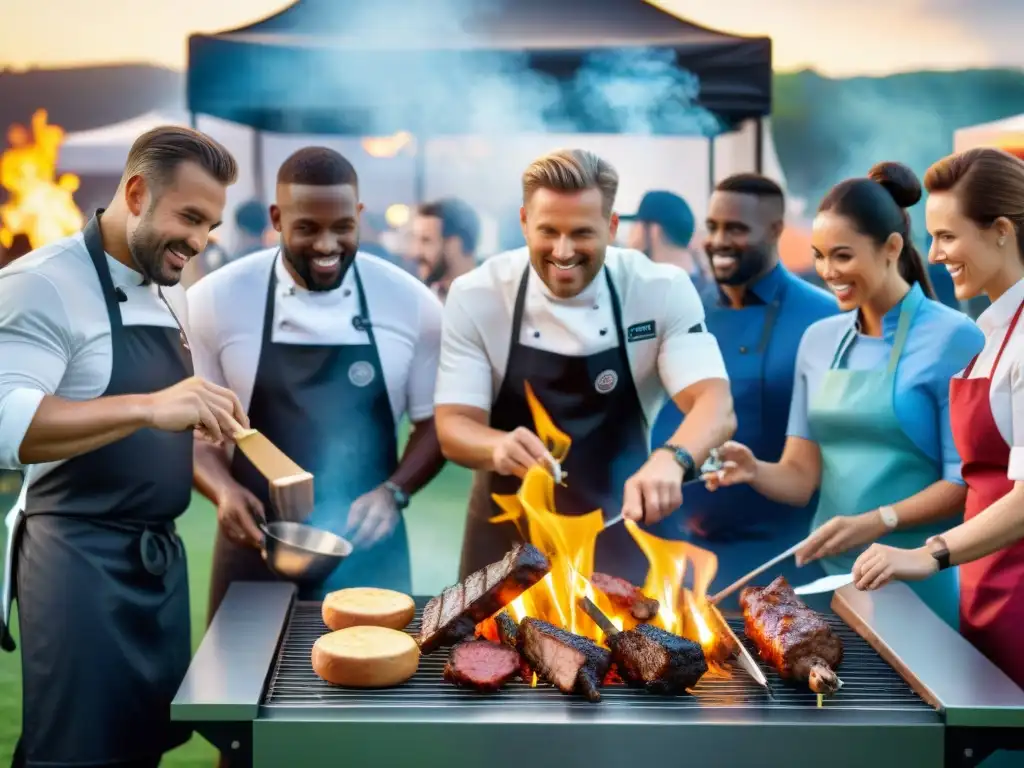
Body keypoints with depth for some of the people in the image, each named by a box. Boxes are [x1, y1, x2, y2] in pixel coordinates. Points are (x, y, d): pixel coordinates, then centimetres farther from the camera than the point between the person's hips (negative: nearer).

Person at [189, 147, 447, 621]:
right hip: (257, 552, 0)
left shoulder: (412, 304, -3)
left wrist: (394, 492, -11)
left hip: (368, 556, 1)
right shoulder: (215, 301, -5)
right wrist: (224, 490, -15)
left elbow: (434, 422, 6)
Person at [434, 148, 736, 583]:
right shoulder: (476, 296, -10)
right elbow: (453, 428, -12)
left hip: (618, 536, 0)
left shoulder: (664, 292, -10)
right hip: (510, 538, 0)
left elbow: (716, 406, -20)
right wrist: (499, 447, -36)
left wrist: (671, 460, -42)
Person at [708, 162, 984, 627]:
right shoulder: (818, 339, 7)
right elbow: (801, 475, 5)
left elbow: (966, 481, -11)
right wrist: (754, 470, -14)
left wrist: (875, 522, -22)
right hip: (829, 571, 5)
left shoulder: (953, 338, -10)